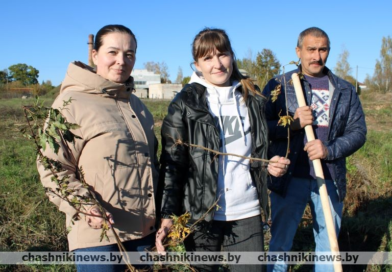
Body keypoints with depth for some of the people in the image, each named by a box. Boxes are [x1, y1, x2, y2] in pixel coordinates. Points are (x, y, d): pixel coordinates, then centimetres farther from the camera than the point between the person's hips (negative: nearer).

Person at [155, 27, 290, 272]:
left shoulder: (252, 98, 7)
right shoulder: (185, 104, -5)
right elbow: (171, 164, -8)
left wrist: (271, 165, -2)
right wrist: (167, 215, -16)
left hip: (247, 212, 3)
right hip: (201, 214, -3)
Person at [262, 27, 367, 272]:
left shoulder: (345, 90, 8)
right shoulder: (279, 85, 2)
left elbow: (358, 131, 4)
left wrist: (330, 150, -14)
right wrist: (292, 123, -19)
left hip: (330, 180, 2)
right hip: (289, 178, -2)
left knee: (329, 245, 15)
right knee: (280, 244, 7)